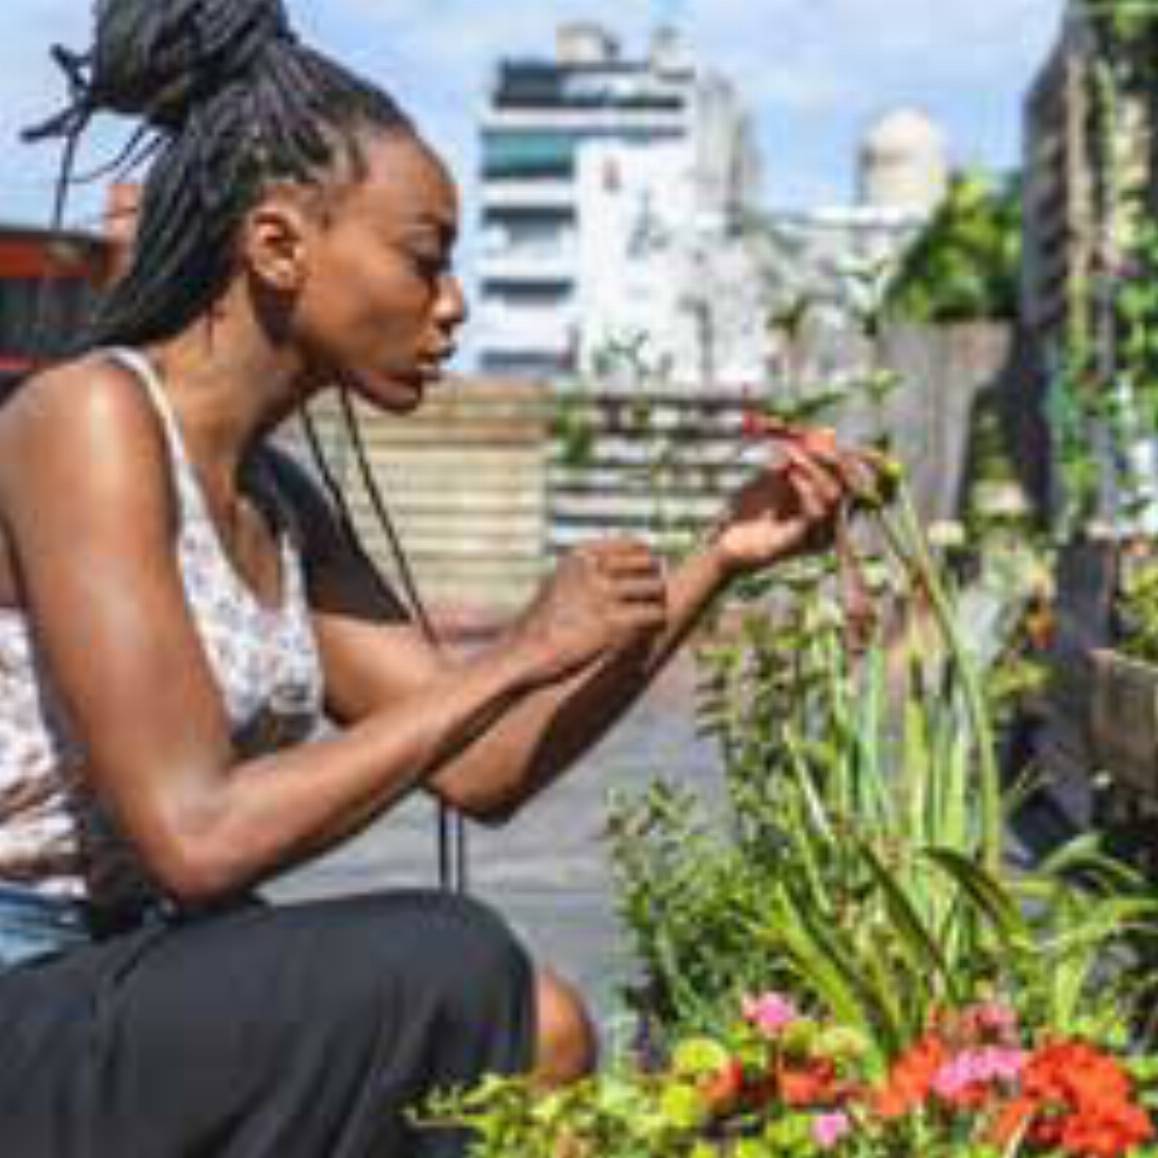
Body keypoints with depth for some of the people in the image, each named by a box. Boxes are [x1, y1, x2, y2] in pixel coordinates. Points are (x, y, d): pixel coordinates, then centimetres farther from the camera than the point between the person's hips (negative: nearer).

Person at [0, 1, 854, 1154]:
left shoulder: (280, 507, 9)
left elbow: (478, 769, 7)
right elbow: (195, 837, -25)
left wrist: (716, 562, 2)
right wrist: (519, 656, -19)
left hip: (118, 988, 8)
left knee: (540, 1037, -2)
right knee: (446, 965, -22)